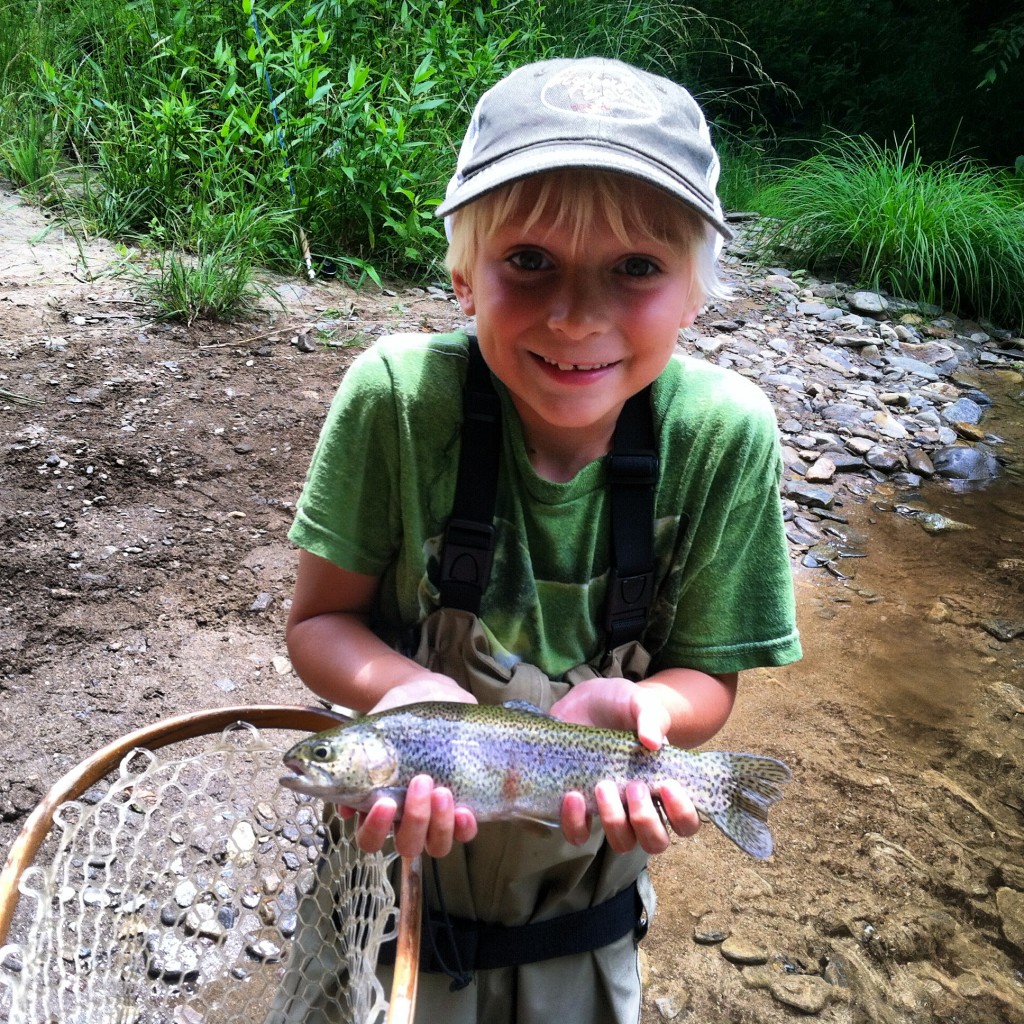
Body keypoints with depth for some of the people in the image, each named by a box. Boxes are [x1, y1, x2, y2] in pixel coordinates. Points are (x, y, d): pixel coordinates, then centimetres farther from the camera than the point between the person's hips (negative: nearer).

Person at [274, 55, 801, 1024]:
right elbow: (318, 622, -15)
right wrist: (414, 691, -35)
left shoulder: (724, 435, -22)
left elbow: (706, 677, -11)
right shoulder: (398, 395, -26)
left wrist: (639, 707, -33)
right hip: (391, 852, 0)